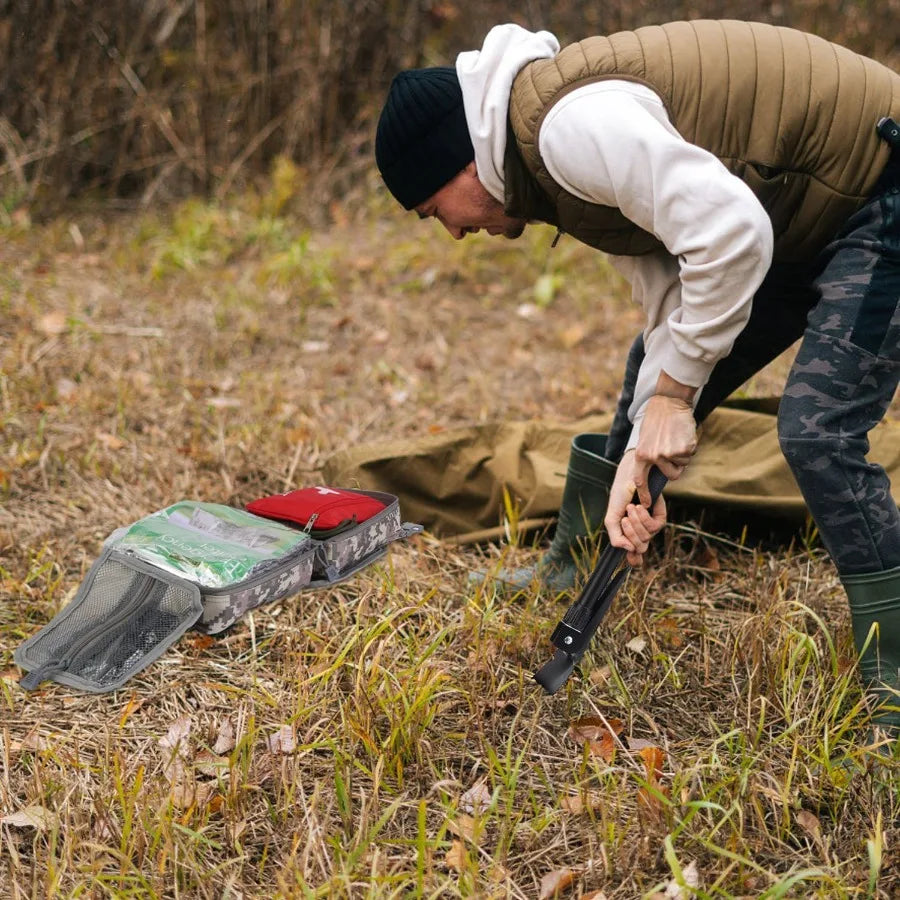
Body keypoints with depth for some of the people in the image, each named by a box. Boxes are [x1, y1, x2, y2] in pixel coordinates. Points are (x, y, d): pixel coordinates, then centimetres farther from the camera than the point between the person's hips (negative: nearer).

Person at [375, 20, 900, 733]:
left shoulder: (572, 122, -27)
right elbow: (671, 303, 1)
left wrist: (673, 391, -23)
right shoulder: (560, 164, 5)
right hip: (796, 220, 10)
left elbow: (729, 232, -35)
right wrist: (639, 456, -8)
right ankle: (560, 581, 30)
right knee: (647, 381, 14)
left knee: (817, 432, -20)